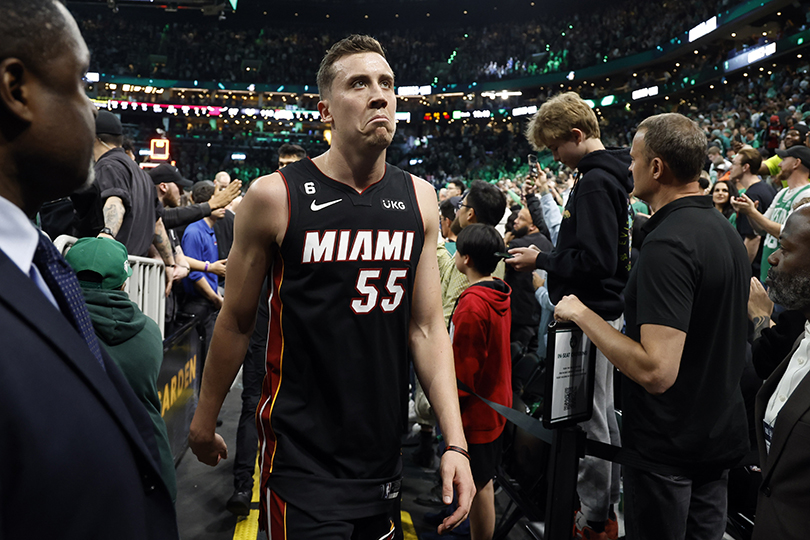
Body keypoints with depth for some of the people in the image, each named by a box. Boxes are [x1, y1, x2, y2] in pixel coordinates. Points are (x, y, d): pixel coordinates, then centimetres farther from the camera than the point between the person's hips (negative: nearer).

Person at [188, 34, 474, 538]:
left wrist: (455, 441, -5)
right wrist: (204, 420, 6)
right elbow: (236, 322, -2)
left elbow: (427, 326, 0)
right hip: (302, 455, -4)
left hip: (385, 454, 4)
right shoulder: (275, 196, -11)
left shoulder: (419, 199, -1)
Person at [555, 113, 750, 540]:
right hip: (721, 436, 9)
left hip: (667, 445, -9)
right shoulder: (725, 229, 5)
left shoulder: (668, 243, -26)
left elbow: (656, 371, -32)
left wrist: (582, 315, -22)